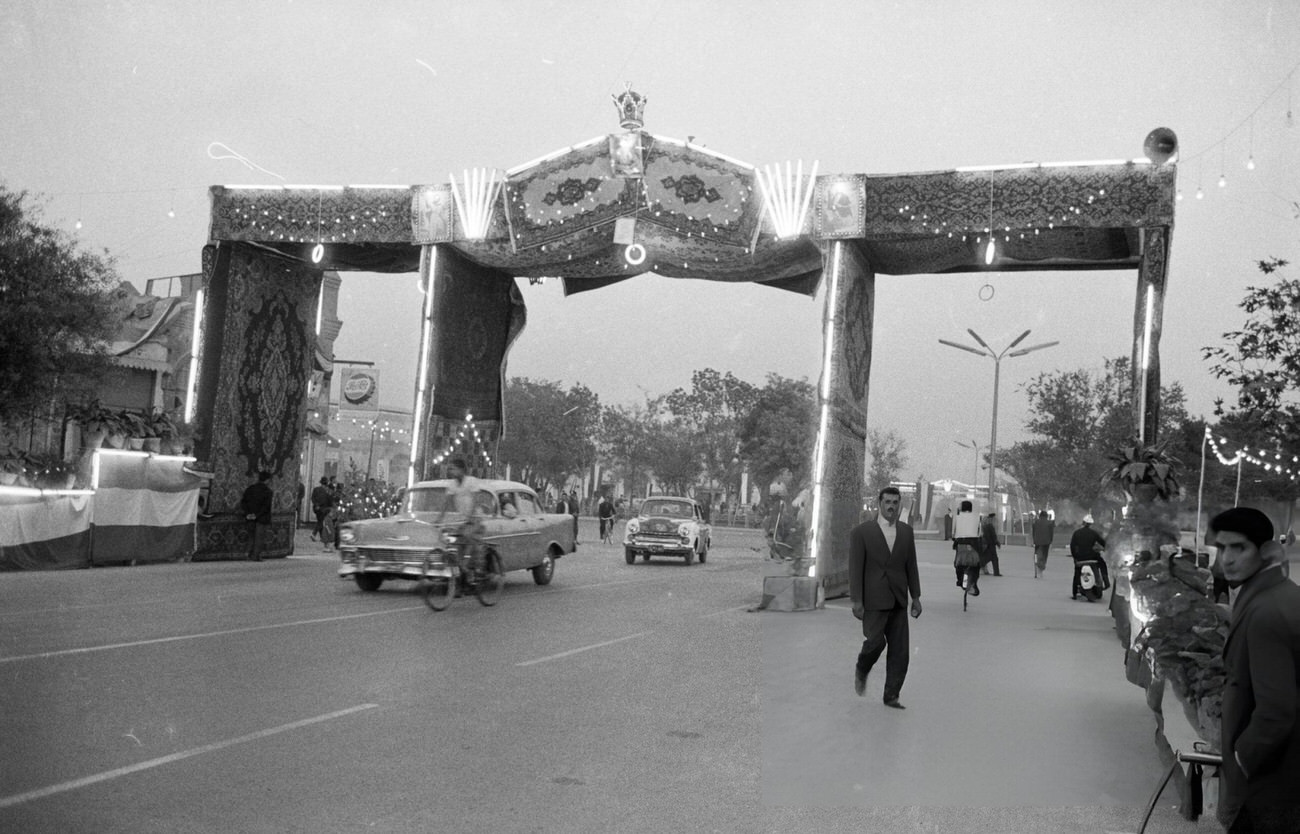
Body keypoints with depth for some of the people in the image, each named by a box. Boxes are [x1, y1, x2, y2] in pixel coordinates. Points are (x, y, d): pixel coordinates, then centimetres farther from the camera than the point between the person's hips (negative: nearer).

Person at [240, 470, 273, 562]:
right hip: (262, 519, -5)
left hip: (251, 517, 5)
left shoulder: (250, 488, 6)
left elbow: (243, 502, 1)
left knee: (252, 536, 15)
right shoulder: (267, 491, -10)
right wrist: (257, 515, -12)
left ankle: (250, 556, 16)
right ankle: (256, 556, -2)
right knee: (260, 537, 1)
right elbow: (266, 506, -17)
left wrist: (247, 513, -4)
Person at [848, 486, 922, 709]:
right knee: (875, 641, -16)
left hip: (898, 601, 4)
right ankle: (862, 670, 16)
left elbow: (911, 566, 12)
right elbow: (855, 568, -6)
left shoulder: (906, 532, 9)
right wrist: (856, 601, -11)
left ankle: (891, 696, 12)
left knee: (900, 650, 1)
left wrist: (916, 597, 8)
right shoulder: (861, 532, -4)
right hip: (873, 600, -4)